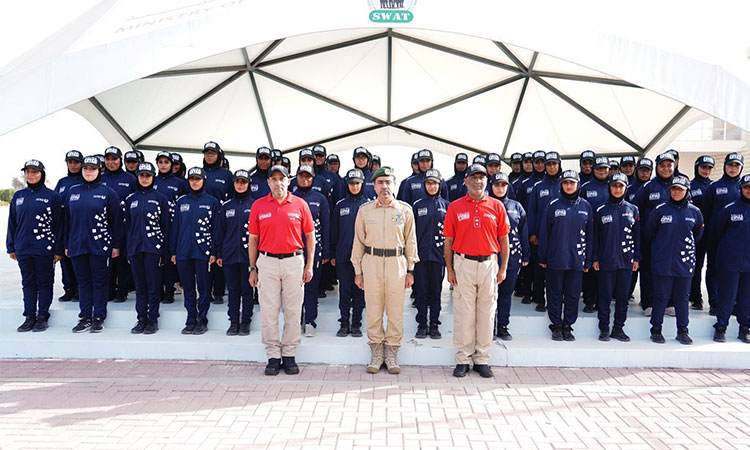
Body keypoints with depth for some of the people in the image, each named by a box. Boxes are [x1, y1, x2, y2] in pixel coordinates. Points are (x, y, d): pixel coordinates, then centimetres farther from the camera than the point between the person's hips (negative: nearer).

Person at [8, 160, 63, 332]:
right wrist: (11, 247, 9)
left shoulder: (52, 196, -3)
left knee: (45, 283, 4)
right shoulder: (18, 196, 9)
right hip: (23, 249, 4)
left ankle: (42, 316, 12)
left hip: (45, 249, -4)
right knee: (27, 283, 10)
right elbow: (12, 223, 14)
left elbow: (59, 224, -4)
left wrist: (58, 250, -7)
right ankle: (29, 316, 19)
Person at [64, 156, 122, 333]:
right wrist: (66, 244, 12)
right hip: (77, 245, 4)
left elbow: (116, 220, -2)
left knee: (100, 282, 3)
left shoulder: (108, 192, -1)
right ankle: (85, 318, 18)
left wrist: (116, 245, -6)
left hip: (100, 245, -4)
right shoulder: (73, 191, 11)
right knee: (83, 282, 10)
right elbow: (67, 219, 15)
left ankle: (99, 318, 11)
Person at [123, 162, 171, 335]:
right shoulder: (130, 199, 12)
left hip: (153, 247, -3)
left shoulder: (160, 198, 2)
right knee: (139, 286, 8)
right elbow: (127, 226, 14)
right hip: (135, 248, 4)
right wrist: (128, 251, 9)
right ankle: (141, 319, 16)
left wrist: (165, 252, -4)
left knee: (153, 285, -1)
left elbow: (166, 226, 1)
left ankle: (153, 320, 7)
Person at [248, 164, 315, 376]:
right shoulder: (258, 206, 4)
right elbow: (253, 239, 8)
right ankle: (273, 356, 15)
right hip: (267, 262, 1)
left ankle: (289, 355, 17)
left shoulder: (300, 204, 2)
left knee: (293, 311, 5)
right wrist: (253, 268, 5)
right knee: (269, 312, 3)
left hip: (294, 262, 0)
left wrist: (309, 265, 2)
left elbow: (310, 236, 7)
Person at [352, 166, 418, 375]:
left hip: (397, 262, 0)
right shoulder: (365, 210, 7)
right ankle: (376, 353, 16)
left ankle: (392, 354, 15)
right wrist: (358, 271, 6)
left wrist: (410, 270, 5)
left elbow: (410, 241, 9)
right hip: (371, 262, 0)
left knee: (396, 311, 2)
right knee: (373, 310, 3)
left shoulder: (405, 210, 6)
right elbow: (358, 241, 9)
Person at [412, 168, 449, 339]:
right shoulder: (417, 205, 5)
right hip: (421, 254, 0)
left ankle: (434, 324, 17)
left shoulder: (446, 205, 6)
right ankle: (422, 324, 14)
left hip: (438, 254, 0)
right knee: (421, 291, 4)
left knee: (436, 291, 7)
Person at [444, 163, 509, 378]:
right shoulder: (455, 207, 3)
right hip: (463, 264, -1)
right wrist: (449, 269, -1)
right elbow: (448, 241, 4)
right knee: (463, 312, 2)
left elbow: (503, 239, 8)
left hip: (489, 264, 1)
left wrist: (503, 268, 4)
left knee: (486, 313, 7)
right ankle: (463, 359, 13)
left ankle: (482, 359, 18)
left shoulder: (496, 206, 5)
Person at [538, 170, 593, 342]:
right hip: (555, 259, -2)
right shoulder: (553, 205, 0)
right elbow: (544, 232, 1)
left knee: (573, 295, 8)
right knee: (555, 294, 5)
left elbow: (589, 235, 9)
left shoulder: (586, 206, 6)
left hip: (576, 260, 2)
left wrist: (587, 261, 6)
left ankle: (567, 326, 20)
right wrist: (543, 258, -2)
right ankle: (556, 326, 17)